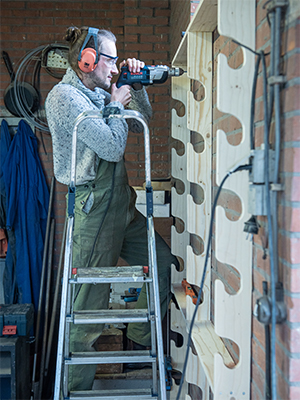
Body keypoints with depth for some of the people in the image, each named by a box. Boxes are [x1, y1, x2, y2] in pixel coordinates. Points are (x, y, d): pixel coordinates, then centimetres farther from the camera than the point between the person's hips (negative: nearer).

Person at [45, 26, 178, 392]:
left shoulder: (98, 94, 15)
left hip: (121, 206, 9)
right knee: (89, 305, -2)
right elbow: (112, 145, -20)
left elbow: (141, 125, 25)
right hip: (95, 209, -9)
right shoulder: (64, 95, -12)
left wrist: (137, 89, 11)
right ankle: (75, 387, 14)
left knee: (163, 265, 13)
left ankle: (140, 344, 29)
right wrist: (116, 104, -4)